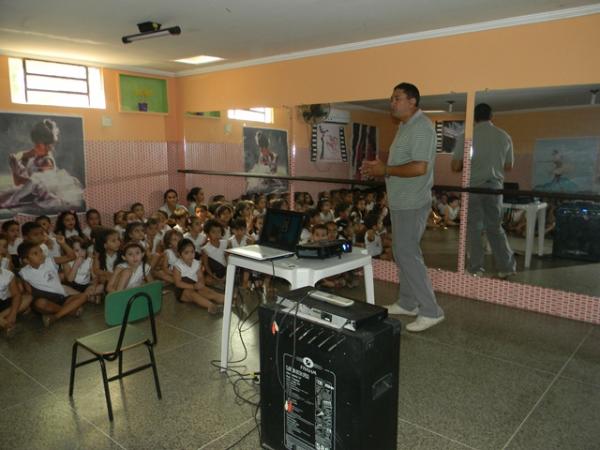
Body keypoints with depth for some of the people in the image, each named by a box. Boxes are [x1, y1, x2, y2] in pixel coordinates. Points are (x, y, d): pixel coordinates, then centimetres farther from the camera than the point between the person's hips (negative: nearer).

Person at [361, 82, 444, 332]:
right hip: (401, 202, 10)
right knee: (402, 254, 15)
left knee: (408, 255, -8)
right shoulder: (406, 127, 16)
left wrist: (385, 170, -17)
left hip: (412, 204, -10)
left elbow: (419, 168, -26)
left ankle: (431, 311, 1)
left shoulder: (421, 127, -16)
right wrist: (379, 169, 6)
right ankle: (407, 303, 26)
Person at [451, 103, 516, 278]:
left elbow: (455, 166, -6)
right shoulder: (504, 136, 4)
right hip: (495, 186, 3)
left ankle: (475, 268, 9)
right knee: (495, 226, 14)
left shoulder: (466, 136, -7)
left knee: (473, 227, 7)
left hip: (473, 186, -3)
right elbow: (508, 166, 12)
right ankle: (506, 266, 14)